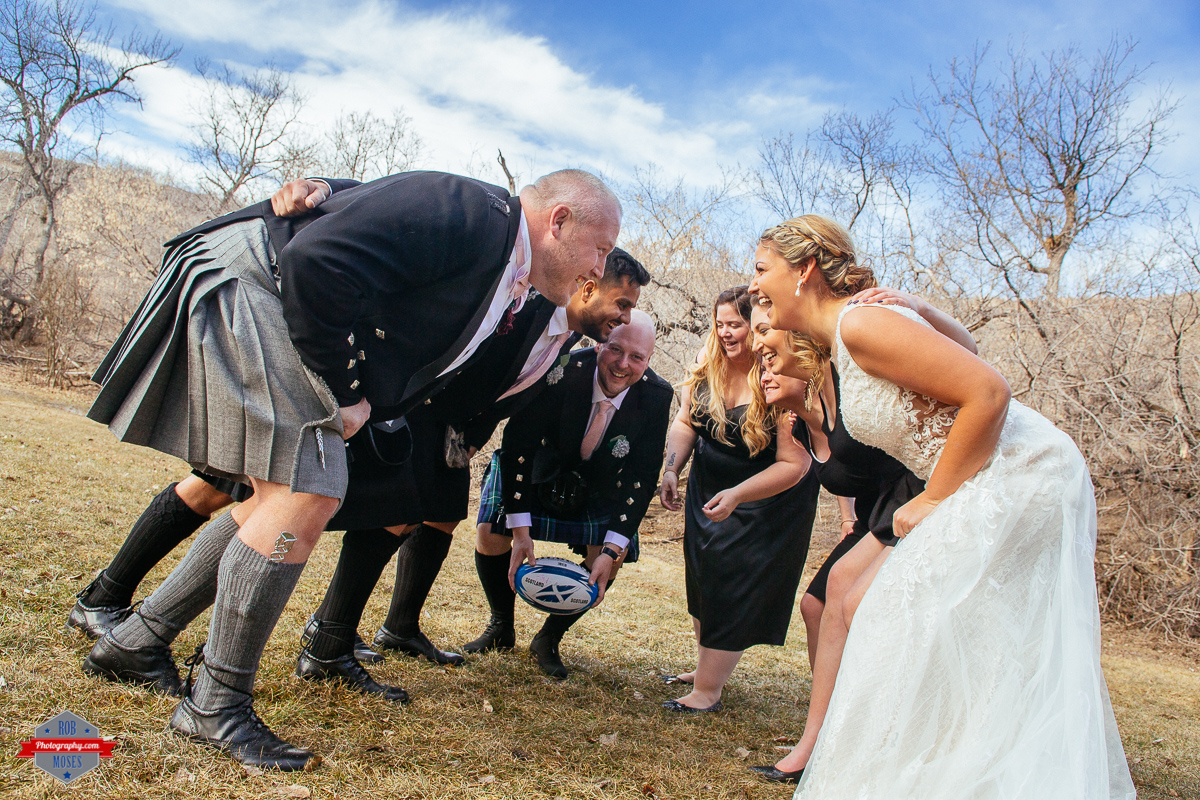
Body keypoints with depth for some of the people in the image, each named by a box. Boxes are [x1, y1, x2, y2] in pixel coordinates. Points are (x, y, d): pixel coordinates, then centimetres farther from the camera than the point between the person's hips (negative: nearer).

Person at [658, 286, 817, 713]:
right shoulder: (708, 363, -12)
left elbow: (794, 464, -28)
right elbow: (685, 422, -3)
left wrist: (736, 496, -36)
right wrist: (672, 469, -20)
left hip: (768, 498, -6)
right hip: (709, 485, 7)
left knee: (737, 587, -4)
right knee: (703, 576, 16)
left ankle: (708, 690, 5)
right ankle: (707, 667, 34)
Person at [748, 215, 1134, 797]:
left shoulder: (860, 322, -18)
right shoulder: (840, 339, 12)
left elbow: (987, 393, -23)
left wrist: (933, 500, -15)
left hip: (1017, 480, -10)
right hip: (985, 491, 10)